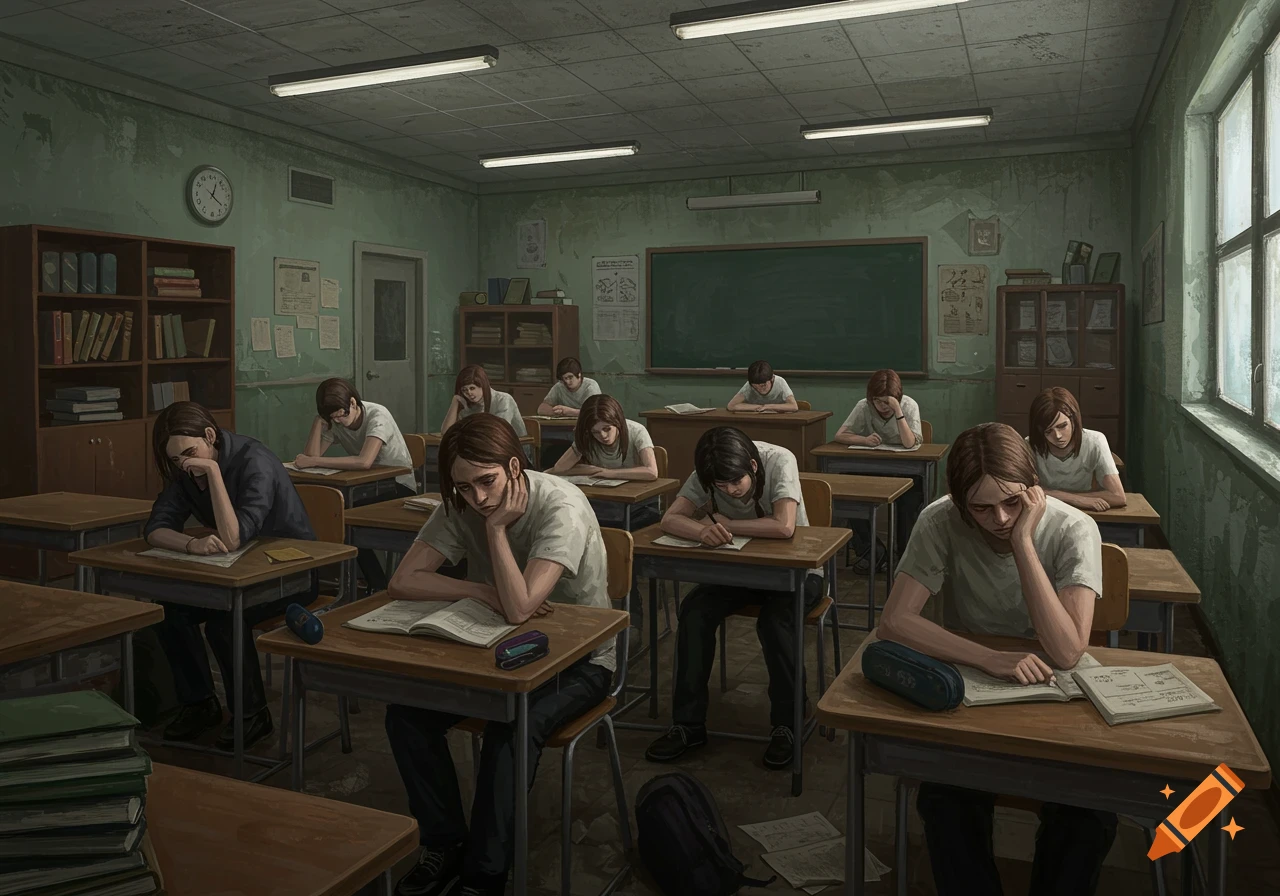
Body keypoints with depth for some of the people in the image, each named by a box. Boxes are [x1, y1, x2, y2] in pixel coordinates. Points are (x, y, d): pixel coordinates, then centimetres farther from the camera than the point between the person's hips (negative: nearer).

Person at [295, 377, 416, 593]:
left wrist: (313, 462, -32)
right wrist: (319, 419, -16)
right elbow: (312, 454, -12)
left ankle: (379, 586, -13)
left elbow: (364, 462, -36)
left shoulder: (377, 415, -21)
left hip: (399, 486, -6)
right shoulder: (334, 422, -1)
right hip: (369, 485, 6)